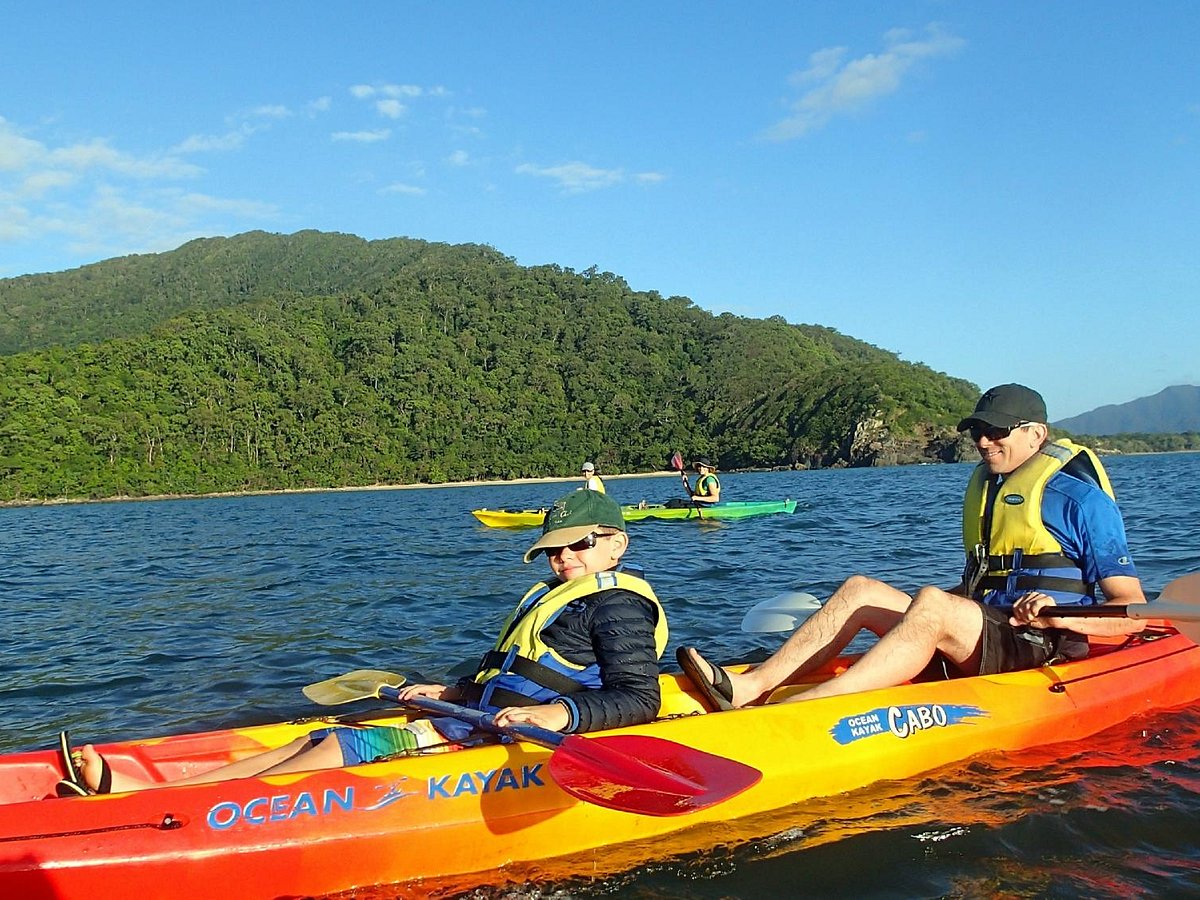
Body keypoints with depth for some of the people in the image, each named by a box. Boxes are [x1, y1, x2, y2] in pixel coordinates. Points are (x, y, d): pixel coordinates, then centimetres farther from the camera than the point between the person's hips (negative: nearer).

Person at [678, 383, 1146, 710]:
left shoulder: (1079, 497, -5)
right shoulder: (984, 485, 18)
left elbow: (1134, 613, -9)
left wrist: (1058, 618, -24)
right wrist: (950, 604, 13)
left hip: (1039, 653, -8)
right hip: (978, 645, 8)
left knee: (930, 604, -35)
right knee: (859, 589, -10)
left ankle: (796, 710, -50)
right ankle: (746, 687, -28)